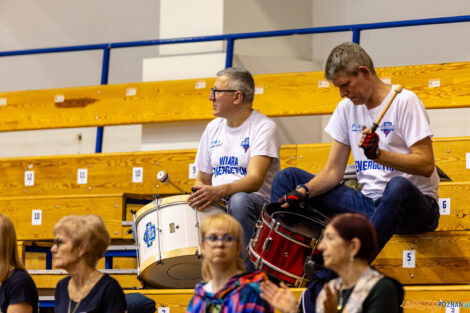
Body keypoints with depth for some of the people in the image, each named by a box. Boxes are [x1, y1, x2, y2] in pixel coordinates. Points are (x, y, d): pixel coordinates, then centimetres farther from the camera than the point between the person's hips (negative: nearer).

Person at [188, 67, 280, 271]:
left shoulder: (263, 127, -7)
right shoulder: (213, 128, 15)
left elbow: (255, 180, -21)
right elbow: (202, 178, 22)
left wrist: (219, 191, -38)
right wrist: (197, 196, -2)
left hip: (259, 204, -5)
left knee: (239, 200, -39)